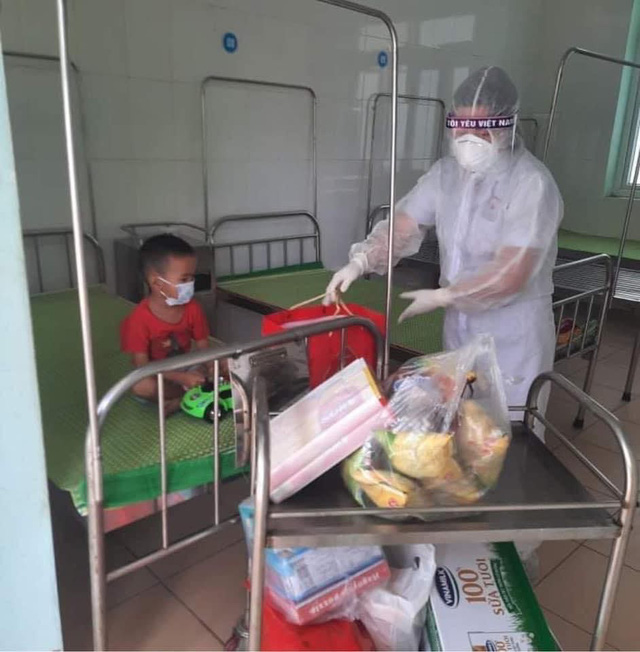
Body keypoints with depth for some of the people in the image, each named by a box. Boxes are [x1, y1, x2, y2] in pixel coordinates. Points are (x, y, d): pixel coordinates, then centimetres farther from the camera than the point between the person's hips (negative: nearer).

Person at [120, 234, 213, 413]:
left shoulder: (192, 308, -8)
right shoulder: (139, 318, -23)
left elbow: (203, 346, -5)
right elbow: (142, 365, -24)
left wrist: (208, 366, -29)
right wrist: (180, 378, -35)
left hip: (185, 369, 4)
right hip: (156, 377, -4)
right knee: (141, 386, -38)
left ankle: (178, 400, -20)